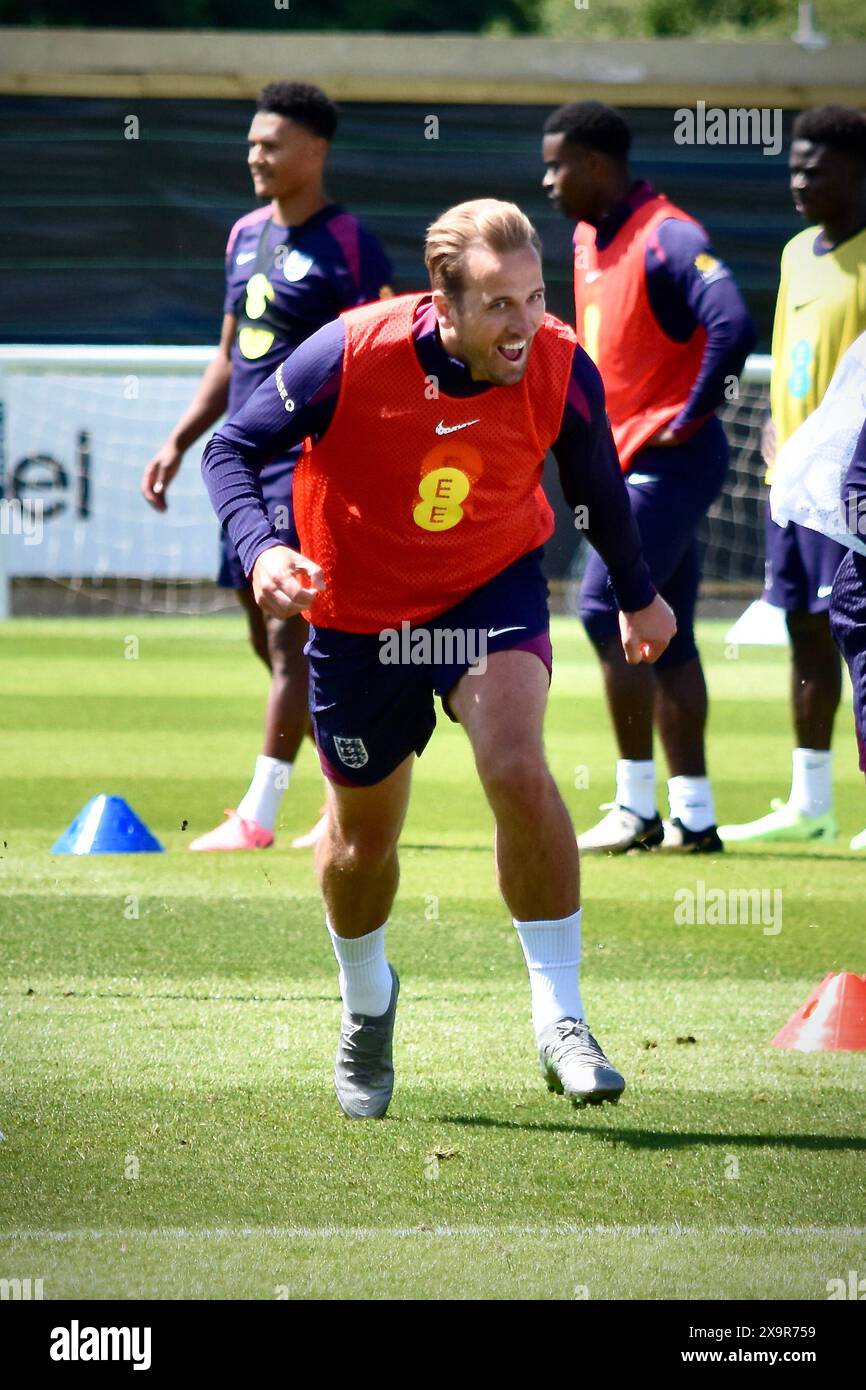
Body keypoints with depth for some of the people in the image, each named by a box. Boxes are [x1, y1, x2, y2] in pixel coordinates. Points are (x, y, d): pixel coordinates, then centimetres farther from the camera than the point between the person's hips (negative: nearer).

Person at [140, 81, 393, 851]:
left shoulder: (347, 245, -10)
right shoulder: (246, 236, 14)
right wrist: (179, 442, 18)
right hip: (248, 461, 9)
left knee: (290, 634, -10)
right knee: (270, 637, 11)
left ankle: (258, 815, -10)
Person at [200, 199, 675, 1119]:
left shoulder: (562, 370, -20)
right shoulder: (350, 355, -27)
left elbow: (596, 482, 2)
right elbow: (234, 448, -15)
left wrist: (637, 594, 17)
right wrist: (260, 550, -33)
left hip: (492, 590, 0)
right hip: (357, 609, 0)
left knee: (515, 767, -27)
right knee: (363, 835, 13)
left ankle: (560, 1020, -17)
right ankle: (366, 1003, 45)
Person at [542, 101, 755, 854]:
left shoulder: (667, 238, -17)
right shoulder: (588, 240, 12)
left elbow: (732, 325, -29)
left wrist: (691, 416, -21)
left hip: (670, 460, -9)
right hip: (627, 462, 9)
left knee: (608, 611, -13)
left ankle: (637, 807, -8)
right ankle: (693, 814, 13)